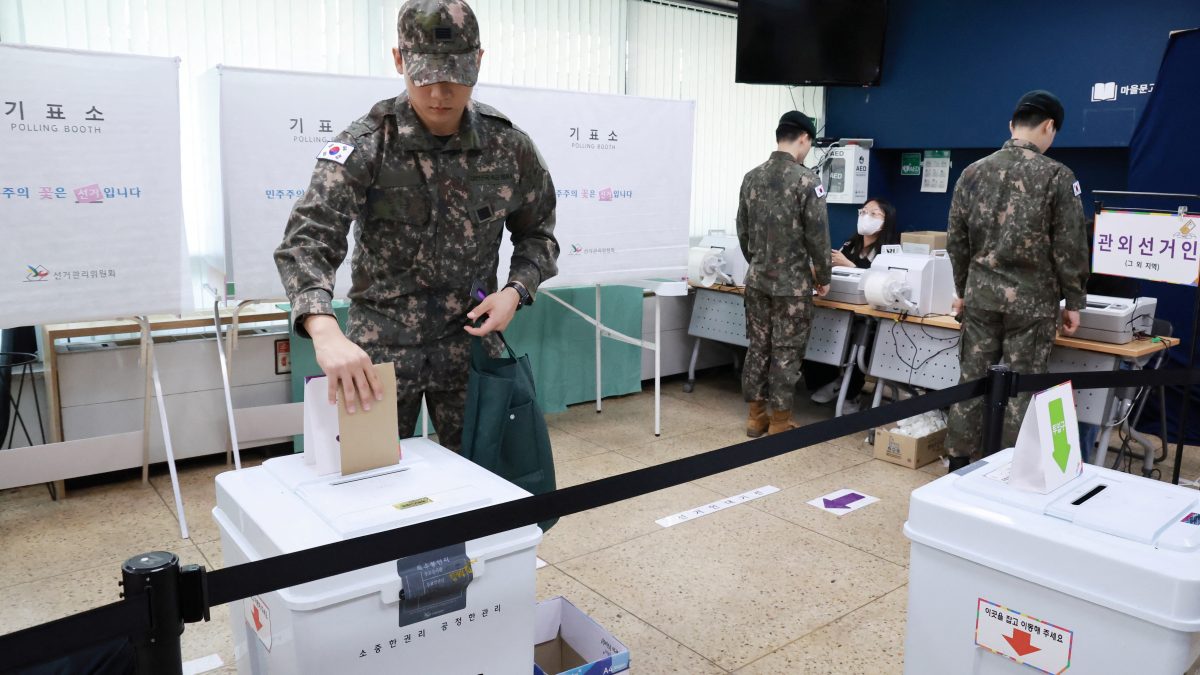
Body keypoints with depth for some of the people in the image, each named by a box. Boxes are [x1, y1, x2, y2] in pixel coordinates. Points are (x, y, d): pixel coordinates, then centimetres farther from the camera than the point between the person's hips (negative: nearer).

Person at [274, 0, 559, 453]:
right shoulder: (365, 145, -13)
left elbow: (536, 233, 9)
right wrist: (326, 332, -43)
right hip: (381, 347, -2)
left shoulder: (508, 147, -4)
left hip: (469, 341, 2)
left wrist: (515, 291, -12)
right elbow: (307, 240, -24)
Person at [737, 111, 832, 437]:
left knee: (758, 347, 12)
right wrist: (823, 277, 1)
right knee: (786, 352, 3)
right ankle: (779, 422, 11)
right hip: (793, 282, -5)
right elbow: (818, 236, -11)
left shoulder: (751, 177, 4)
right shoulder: (806, 180, -13)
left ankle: (756, 416, 20)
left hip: (757, 279, 5)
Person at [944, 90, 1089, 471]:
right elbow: (1070, 248, -6)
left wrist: (963, 290, 17)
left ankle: (959, 463, 17)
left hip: (981, 293, 3)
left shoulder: (973, 172, 3)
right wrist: (1073, 302, 3)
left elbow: (956, 241, 7)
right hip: (1031, 299, -3)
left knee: (972, 380, 10)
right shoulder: (1057, 176, -8)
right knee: (1021, 389, 5)